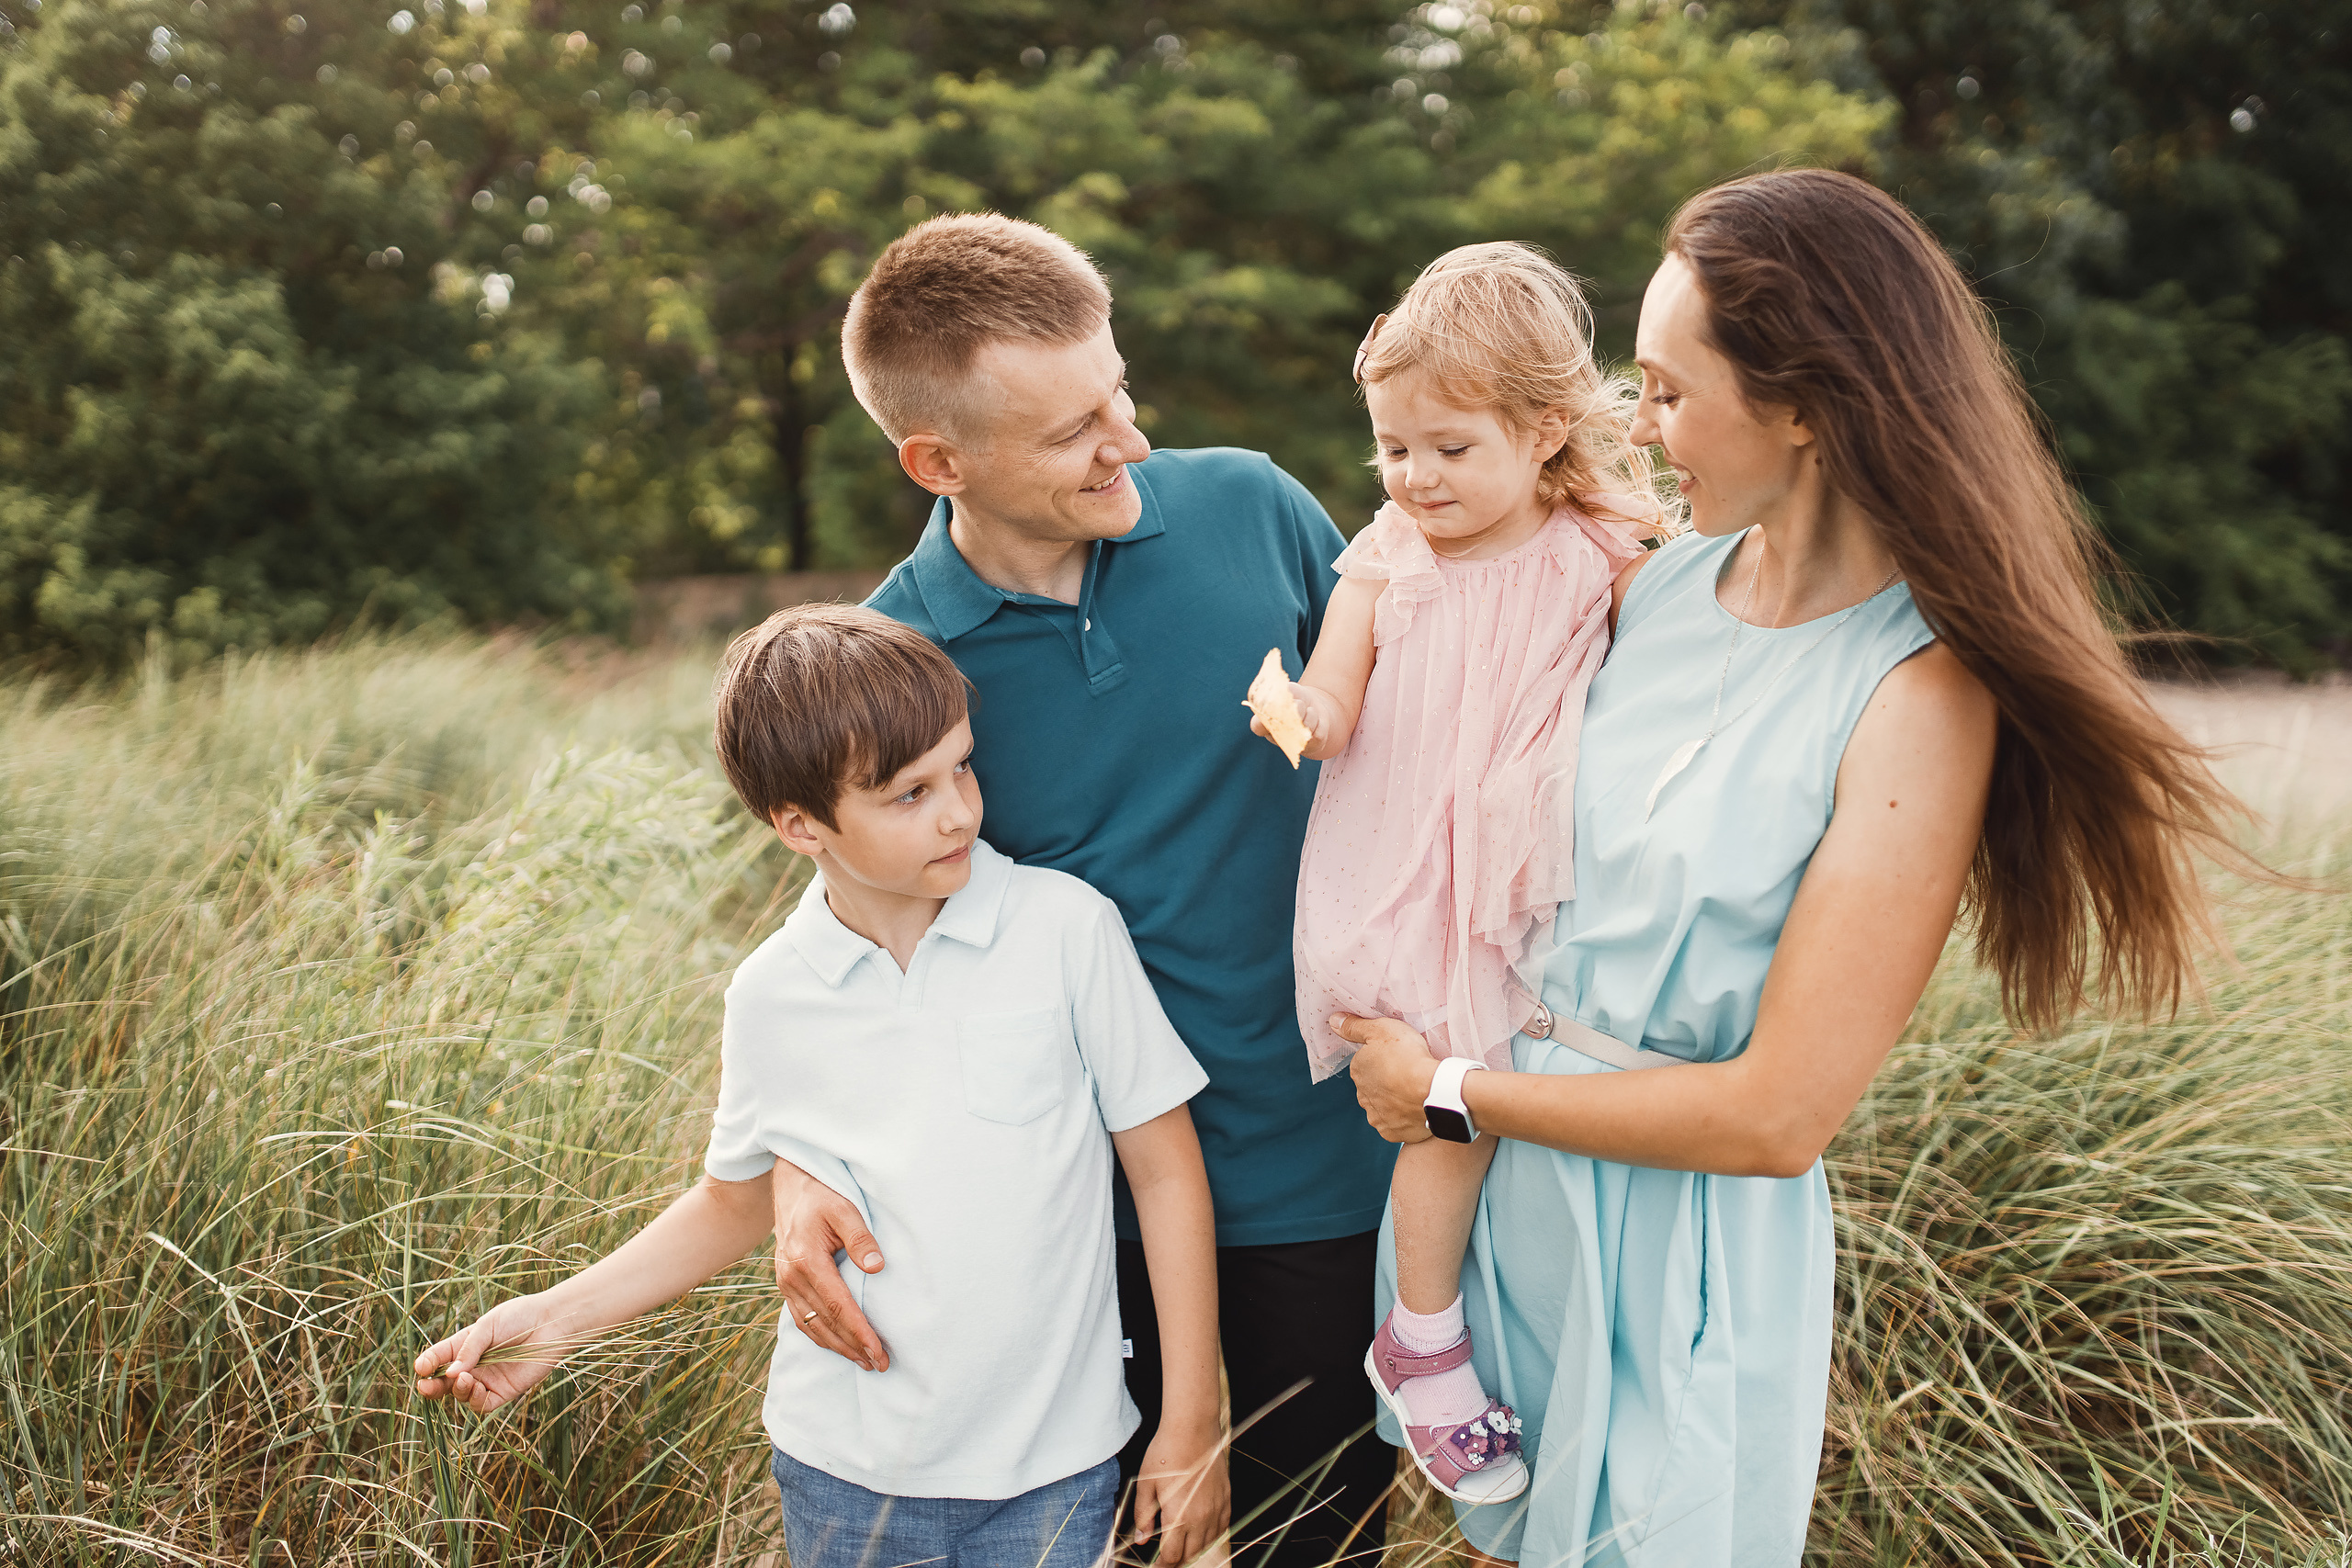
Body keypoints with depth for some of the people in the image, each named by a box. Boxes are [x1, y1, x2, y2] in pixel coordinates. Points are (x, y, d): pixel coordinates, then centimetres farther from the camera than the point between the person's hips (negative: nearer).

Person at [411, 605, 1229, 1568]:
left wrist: (1191, 1425, -4)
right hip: (843, 1478, 2)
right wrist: (558, 1318, 4)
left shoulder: (1068, 928, -12)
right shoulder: (769, 998, -5)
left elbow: (1164, 1170, -5)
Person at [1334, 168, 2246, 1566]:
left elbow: (1780, 1114, -22)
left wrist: (1453, 1091, -15)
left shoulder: (1919, 698, -21)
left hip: (1690, 1232, -6)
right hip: (1505, 1176, 6)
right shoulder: (1657, 582, -3)